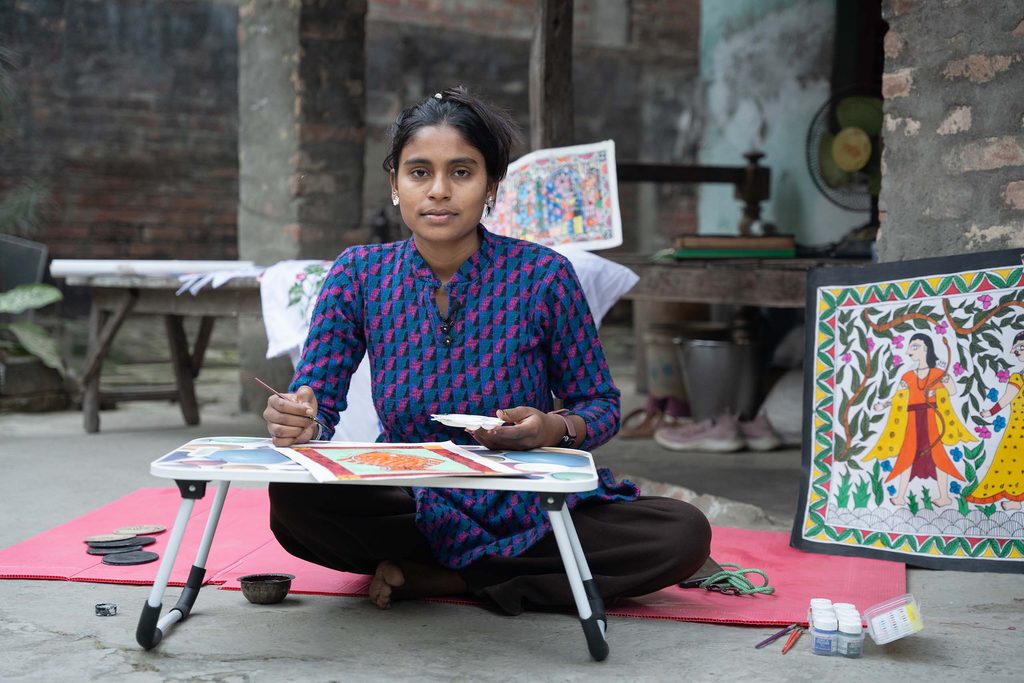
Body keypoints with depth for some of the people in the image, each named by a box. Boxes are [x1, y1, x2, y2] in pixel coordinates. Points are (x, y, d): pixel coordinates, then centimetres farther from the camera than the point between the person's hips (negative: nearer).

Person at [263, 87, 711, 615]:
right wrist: (298, 423, -30)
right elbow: (314, 404, -6)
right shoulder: (361, 274, -4)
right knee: (293, 499, -28)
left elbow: (601, 404, -3)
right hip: (409, 506, 0)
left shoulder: (542, 274, -10)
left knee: (684, 535, -24)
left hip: (526, 508, 0)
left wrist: (558, 429, -26)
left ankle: (439, 579, -14)